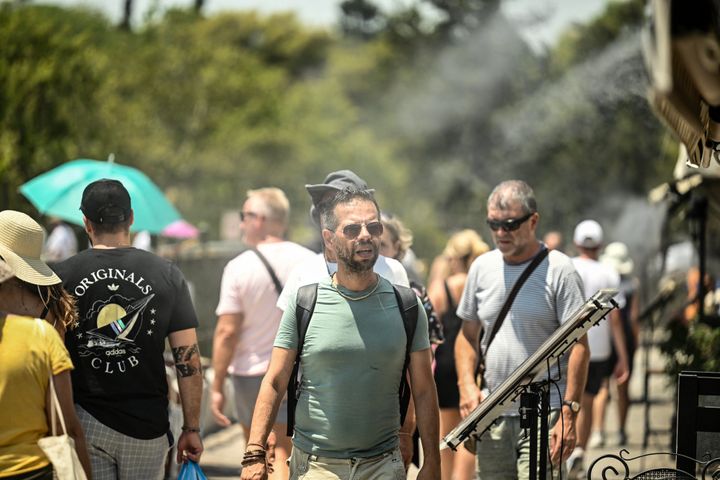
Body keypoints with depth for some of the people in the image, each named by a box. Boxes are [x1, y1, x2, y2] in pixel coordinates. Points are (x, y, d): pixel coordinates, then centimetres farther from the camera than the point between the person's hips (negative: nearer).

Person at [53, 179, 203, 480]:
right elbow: (188, 358, -2)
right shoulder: (166, 274, 1)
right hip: (148, 424, 1)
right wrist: (192, 429, 5)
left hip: (84, 421, -1)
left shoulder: (62, 276, -1)